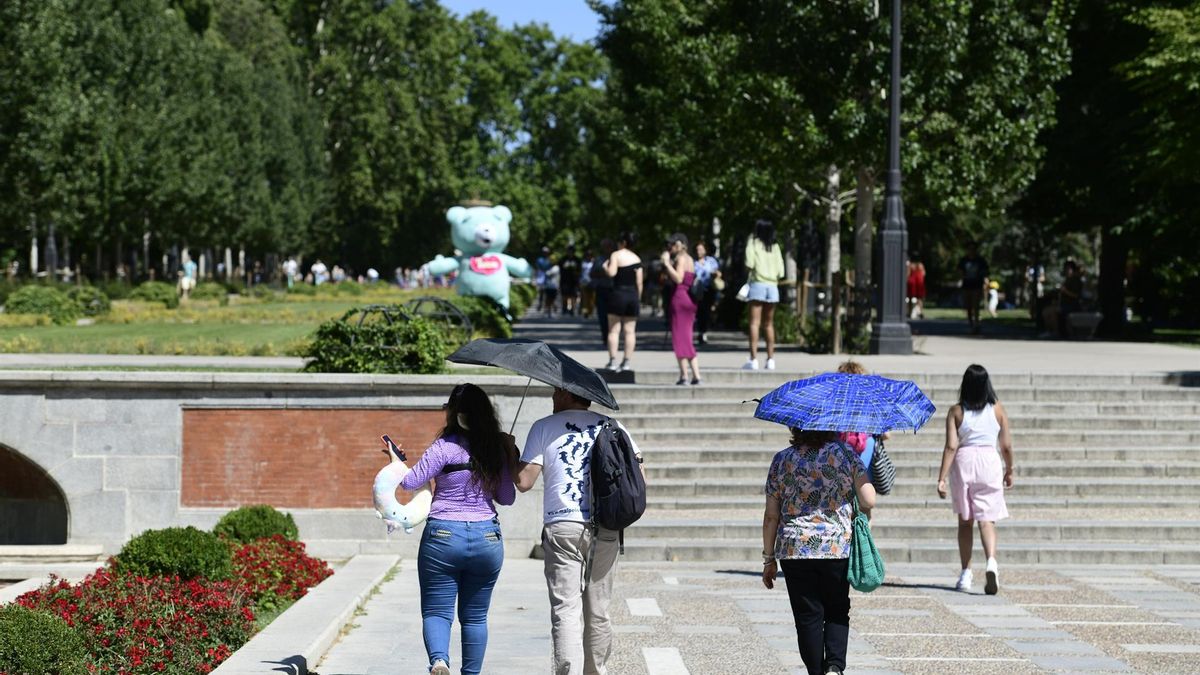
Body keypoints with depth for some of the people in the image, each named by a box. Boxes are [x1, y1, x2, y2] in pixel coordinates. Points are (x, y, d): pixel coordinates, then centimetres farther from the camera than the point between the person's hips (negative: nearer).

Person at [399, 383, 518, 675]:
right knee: (475, 616, 15)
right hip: (487, 538, 3)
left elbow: (411, 482, -9)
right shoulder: (499, 449, 2)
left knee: (436, 611, 2)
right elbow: (507, 498, 8)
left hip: (443, 536, -3)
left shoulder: (445, 447, -11)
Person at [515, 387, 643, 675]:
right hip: (605, 531, 3)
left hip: (562, 529, -3)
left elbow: (524, 482, -4)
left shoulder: (544, 427, 2)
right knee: (598, 610, 13)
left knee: (566, 609, -7)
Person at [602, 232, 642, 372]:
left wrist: (605, 267, 3)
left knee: (614, 329, 1)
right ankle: (626, 362, 5)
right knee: (630, 331, 5)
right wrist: (638, 298, 14)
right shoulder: (636, 258, 10)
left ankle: (612, 361, -4)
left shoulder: (616, 255, -5)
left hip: (618, 294, -4)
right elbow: (639, 282, 7)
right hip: (633, 295, 4)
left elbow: (611, 273, -18)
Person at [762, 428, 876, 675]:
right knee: (837, 612, 13)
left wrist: (769, 559, 9)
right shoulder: (844, 453, -3)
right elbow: (869, 501, -7)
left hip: (794, 552, 0)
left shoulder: (782, 460, 1)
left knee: (807, 617, 7)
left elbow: (771, 516, 2)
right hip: (838, 548, 0)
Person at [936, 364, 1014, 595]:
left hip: (963, 462, 0)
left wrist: (941, 478, -8)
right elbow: (1006, 446, 4)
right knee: (987, 520, 0)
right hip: (989, 462, 0)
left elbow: (951, 446, -8)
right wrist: (1009, 471, 20)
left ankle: (966, 573, 16)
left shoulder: (956, 411, -2)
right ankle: (991, 562, -26)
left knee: (965, 520, 14)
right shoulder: (997, 410, 1)